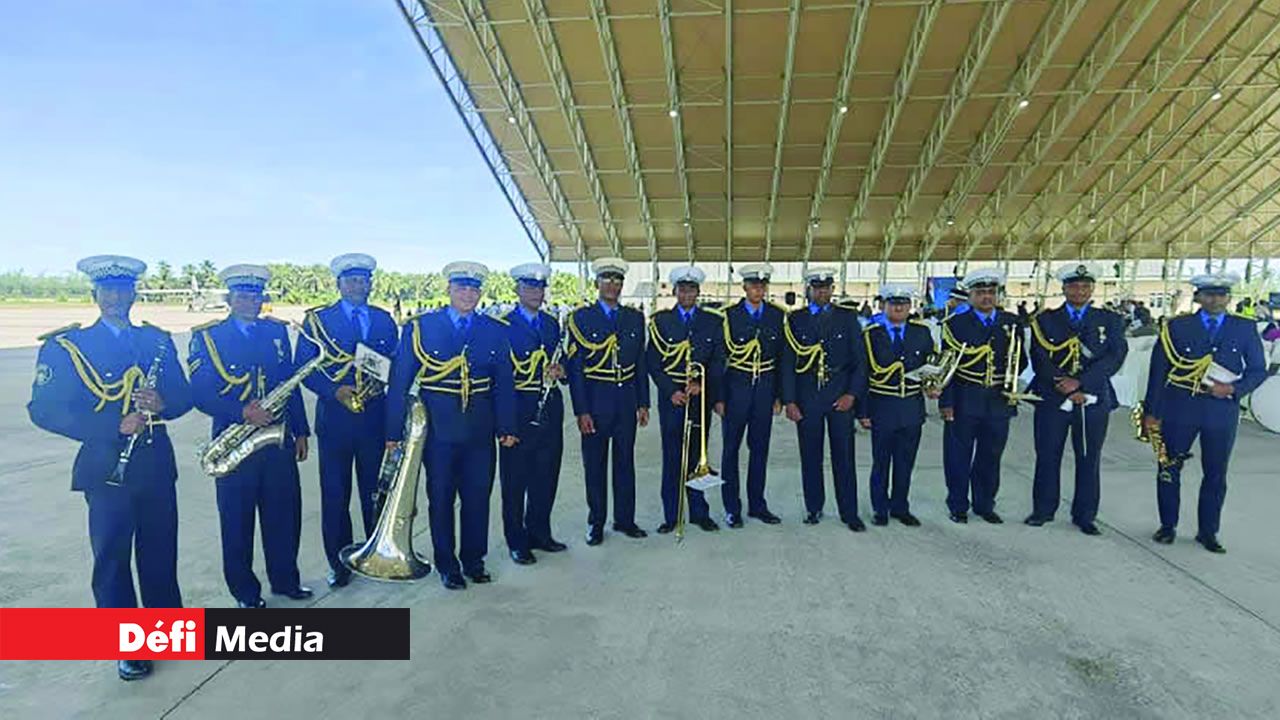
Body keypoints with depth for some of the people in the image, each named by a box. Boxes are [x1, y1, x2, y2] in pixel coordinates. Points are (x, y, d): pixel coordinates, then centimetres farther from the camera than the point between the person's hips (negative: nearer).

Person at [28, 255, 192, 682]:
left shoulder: (158, 340, 10)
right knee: (112, 556, 4)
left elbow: (183, 395, 7)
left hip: (156, 465, 3)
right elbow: (44, 410, -10)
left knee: (160, 550, 13)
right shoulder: (65, 346, -1)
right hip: (106, 468, -3)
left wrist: (162, 403, -17)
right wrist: (116, 426, -21)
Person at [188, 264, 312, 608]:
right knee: (237, 521, 7)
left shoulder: (277, 331, 10)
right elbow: (201, 393, -9)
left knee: (285, 513, 10)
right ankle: (245, 590, 23)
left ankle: (285, 579, 28)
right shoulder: (207, 336, -1)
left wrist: (300, 431, 9)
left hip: (278, 439, 3)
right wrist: (243, 412, -21)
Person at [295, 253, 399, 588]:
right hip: (334, 417, -2)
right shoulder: (317, 320, 3)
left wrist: (382, 381, -9)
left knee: (376, 490, 10)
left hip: (375, 417, 2)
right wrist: (335, 391, -15)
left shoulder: (385, 320, 11)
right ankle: (339, 563, 18)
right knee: (335, 494, 4)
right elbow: (303, 368, -1)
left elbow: (395, 363, 11)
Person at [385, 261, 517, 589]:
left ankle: (473, 560, 29)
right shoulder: (420, 327, -1)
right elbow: (400, 381, -1)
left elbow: (504, 383, 7)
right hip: (438, 430, -2)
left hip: (480, 431, 2)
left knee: (478, 498, 11)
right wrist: (394, 431, -5)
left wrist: (507, 427, 0)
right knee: (441, 499, 9)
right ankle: (447, 565, 25)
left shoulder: (496, 331, 6)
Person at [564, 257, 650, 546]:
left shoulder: (635, 318, 8)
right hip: (595, 401, -3)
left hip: (627, 400, 3)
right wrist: (581, 410, -11)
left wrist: (643, 403, 6)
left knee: (625, 461, 12)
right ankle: (596, 523, 21)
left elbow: (641, 363, 10)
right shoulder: (581, 317, -3)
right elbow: (574, 366, -6)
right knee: (595, 464, 7)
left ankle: (625, 519, 25)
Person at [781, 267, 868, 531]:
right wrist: (789, 400, -4)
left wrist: (852, 394, -6)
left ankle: (849, 512, 15)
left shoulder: (847, 318, 6)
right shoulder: (795, 319, 5)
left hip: (840, 397, 0)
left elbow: (860, 360, 5)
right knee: (810, 456, 7)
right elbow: (788, 363, 3)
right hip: (807, 398, 0)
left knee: (844, 456, 4)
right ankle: (813, 508, 21)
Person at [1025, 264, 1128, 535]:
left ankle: (1085, 515, 19)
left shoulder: (1110, 321, 7)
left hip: (1094, 400, 1)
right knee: (1047, 457, 5)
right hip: (1052, 399, 0)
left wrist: (1080, 383, -17)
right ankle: (1043, 510, 19)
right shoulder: (1045, 320, 5)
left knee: (1089, 459, 7)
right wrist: (1066, 389, -15)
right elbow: (1040, 359, -5)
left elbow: (1114, 357, -6)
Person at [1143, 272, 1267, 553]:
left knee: (1215, 474, 8)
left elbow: (1258, 370, 7)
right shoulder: (1176, 327, 0)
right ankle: (1167, 526, 21)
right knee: (1169, 469, 6)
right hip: (1178, 409, -1)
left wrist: (1234, 389, -13)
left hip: (1222, 412, 1)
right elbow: (1158, 370, 0)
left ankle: (1208, 532, 23)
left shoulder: (1245, 329, 5)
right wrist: (1152, 411, -2)